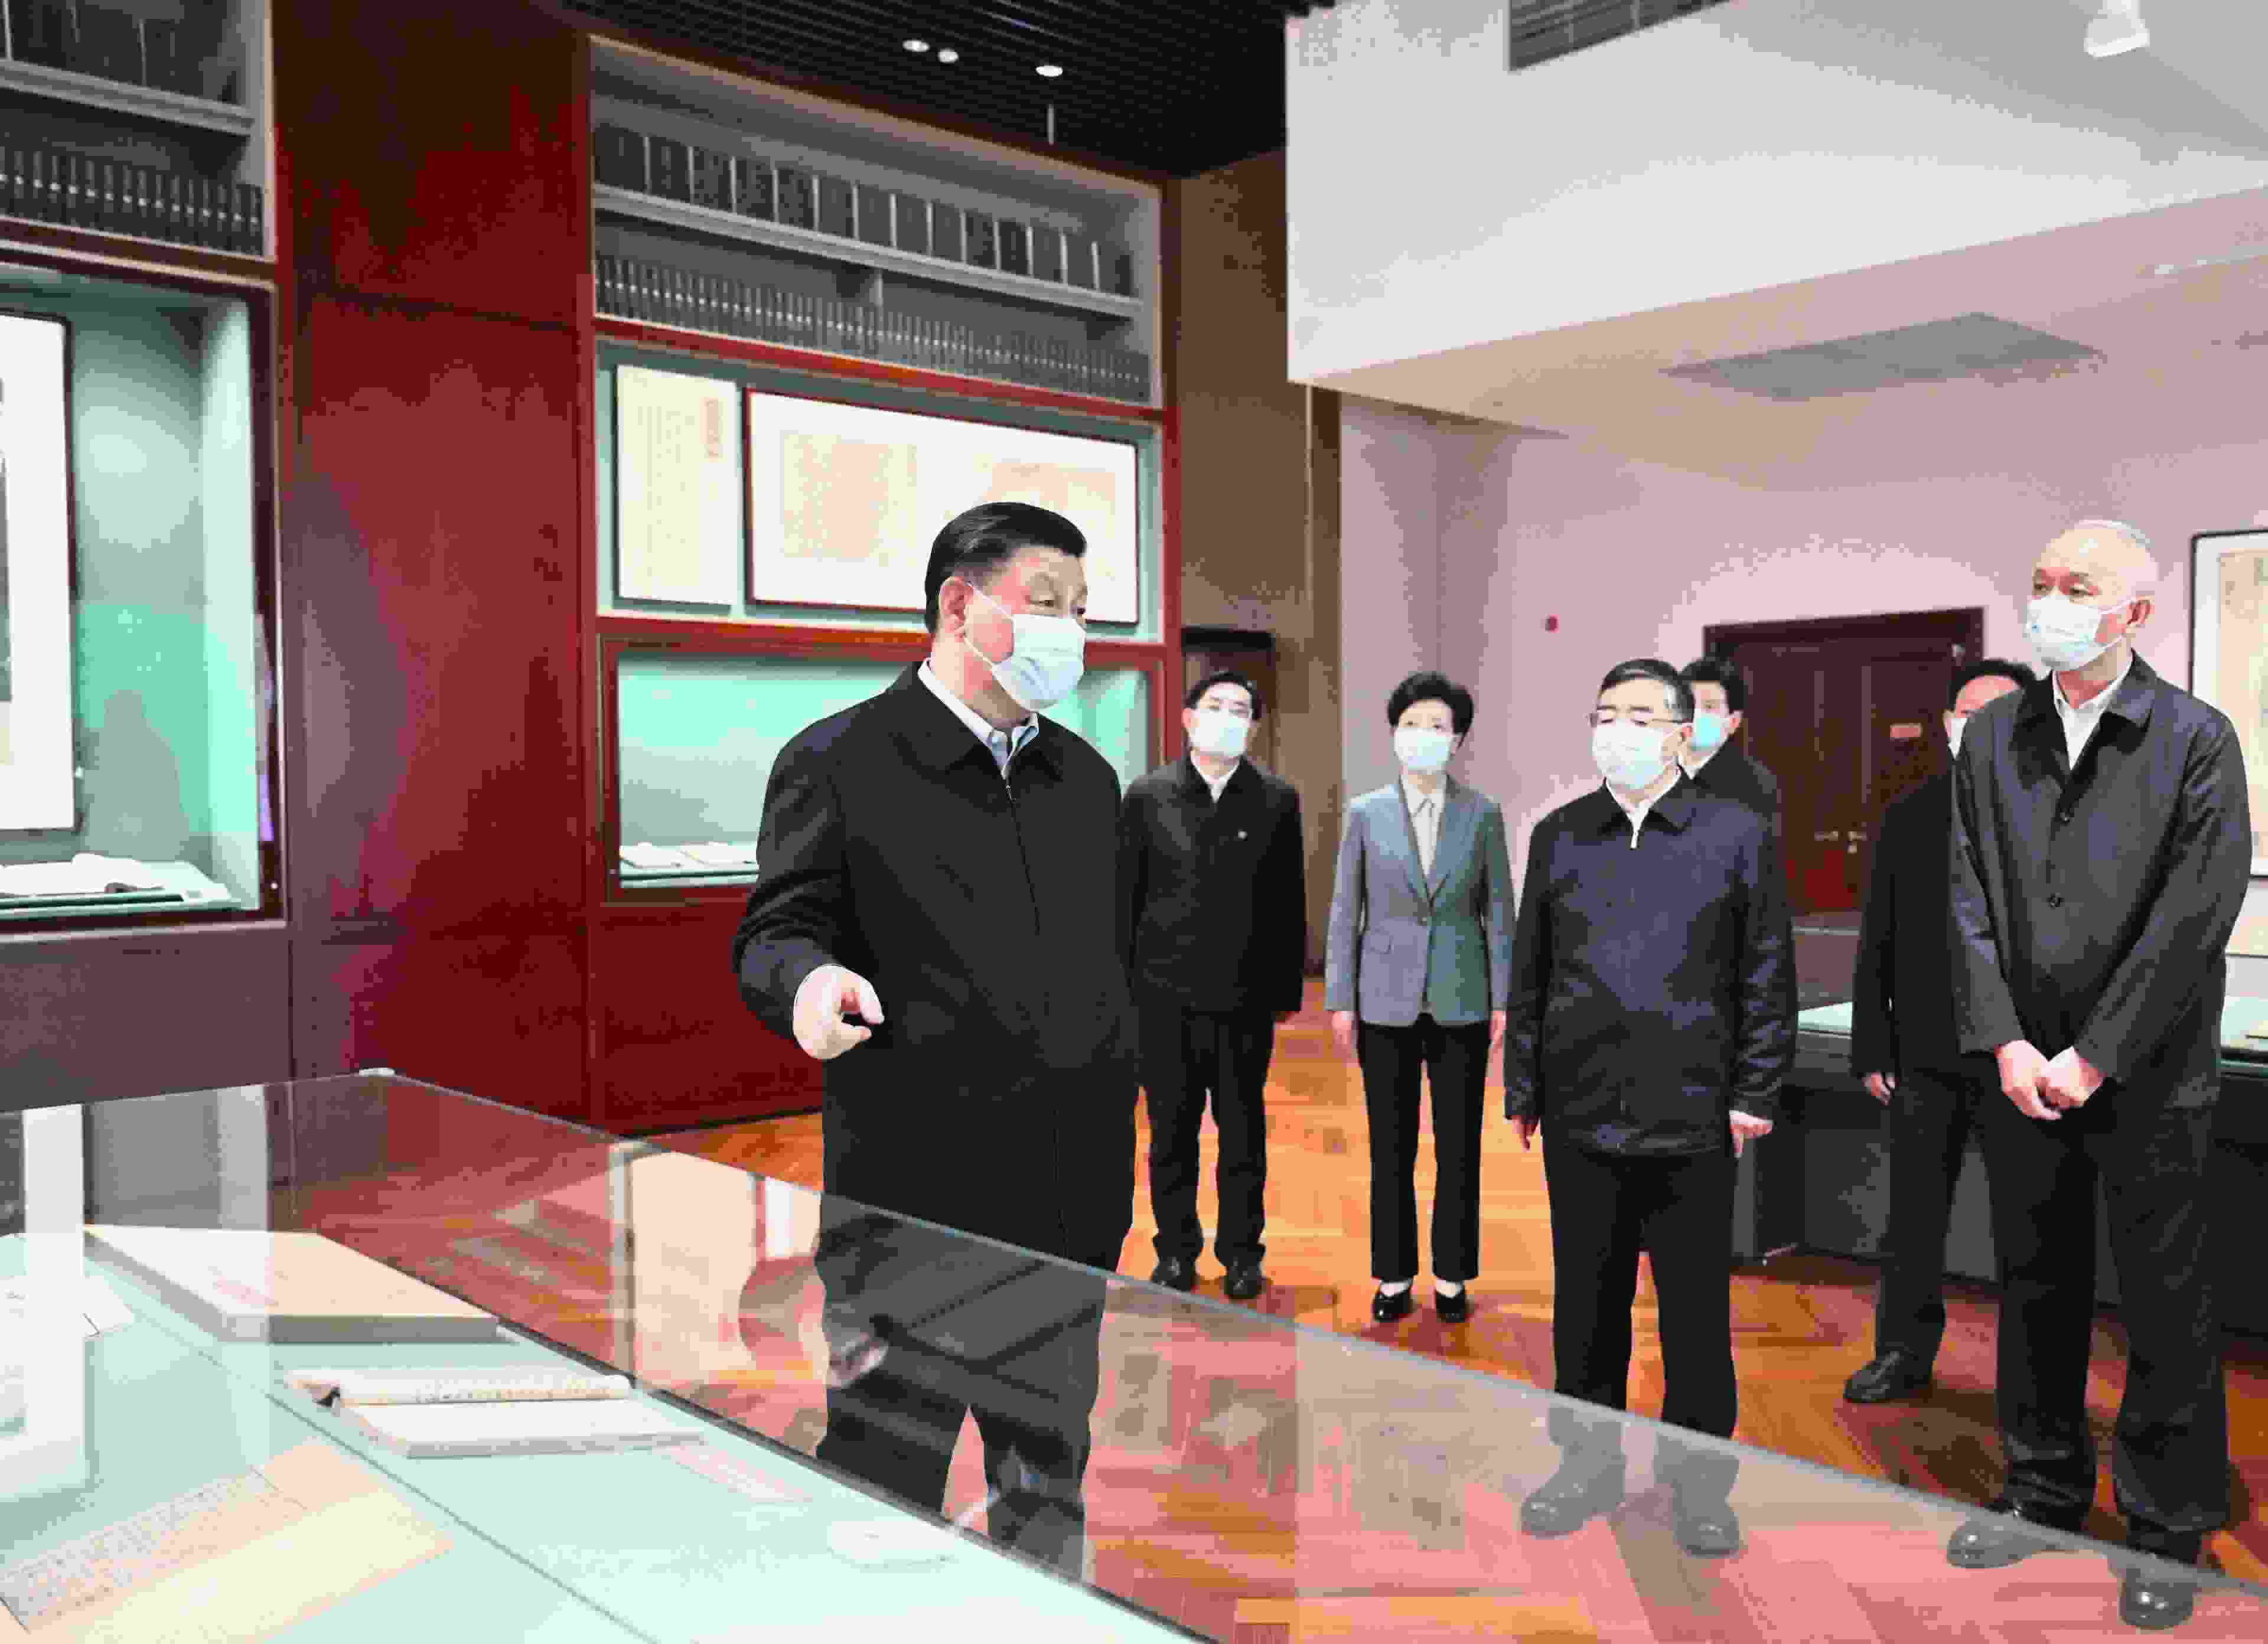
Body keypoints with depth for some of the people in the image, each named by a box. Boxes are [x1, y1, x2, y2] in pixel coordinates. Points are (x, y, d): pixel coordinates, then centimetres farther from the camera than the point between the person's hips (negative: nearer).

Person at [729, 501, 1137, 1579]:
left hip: (1071, 1200, 6)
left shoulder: (1086, 777, 13)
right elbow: (776, 927, -7)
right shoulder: (838, 761, -5)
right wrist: (808, 978, -31)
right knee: (882, 1491, 7)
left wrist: (1115, 1147, 14)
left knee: (1052, 1483, 18)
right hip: (907, 1205, -5)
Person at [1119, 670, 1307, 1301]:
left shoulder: (1276, 800, 2)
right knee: (1171, 1131, 10)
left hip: (1245, 996, 0)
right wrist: (1122, 983, 1)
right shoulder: (1147, 797, 1)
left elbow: (1290, 903, 5)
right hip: (1166, 994, 0)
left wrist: (1287, 987, 2)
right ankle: (1177, 1251, 24)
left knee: (1244, 1132, 10)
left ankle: (1242, 1254, 24)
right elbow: (1125, 895, 3)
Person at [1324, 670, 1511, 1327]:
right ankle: (1394, 1277, 19)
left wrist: (1502, 999, -1)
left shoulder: (1482, 814, 1)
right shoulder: (1366, 813, 1)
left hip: (1461, 1001, 0)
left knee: (1459, 1149, 7)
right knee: (1391, 1150, 7)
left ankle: (1452, 1279, 20)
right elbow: (1345, 910, 3)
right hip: (1387, 1001, 0)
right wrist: (1340, 1000, 0)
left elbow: (1499, 910, 3)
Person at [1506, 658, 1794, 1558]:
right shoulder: (1558, 835, 8)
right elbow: (1529, 971, 11)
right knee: (1585, 1306, 12)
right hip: (1581, 1114, 3)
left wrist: (1755, 1095, -3)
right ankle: (1588, 1467, 29)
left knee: (1697, 1313, 8)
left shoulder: (1736, 834, 0)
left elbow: (1767, 977, 1)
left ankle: (1700, 1488, 25)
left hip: (1692, 1118, -2)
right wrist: (1522, 1088, 9)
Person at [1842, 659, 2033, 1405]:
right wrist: (1871, 1048, 5)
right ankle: (1904, 1351, 23)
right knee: (1914, 1209, 9)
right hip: (1925, 1051, 3)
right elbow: (1877, 942, 9)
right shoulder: (1909, 817, 8)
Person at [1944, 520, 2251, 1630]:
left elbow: (2196, 914, -12)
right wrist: (2007, 1044, -6)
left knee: (2166, 1309, 6)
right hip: (2023, 1070, 4)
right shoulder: (1993, 738, 6)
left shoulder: (2196, 738, -6)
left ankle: (2168, 1530, 21)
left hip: (2149, 1077, -3)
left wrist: (2096, 1056, -13)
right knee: (2035, 1290, 14)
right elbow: (1969, 900, 3)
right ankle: (2043, 1490, 30)